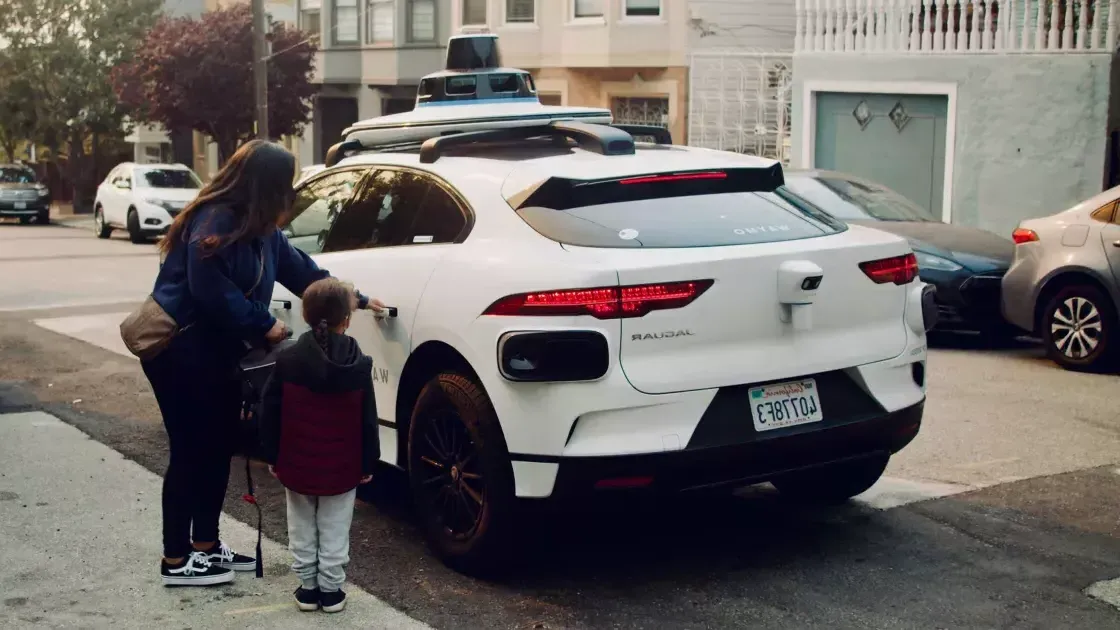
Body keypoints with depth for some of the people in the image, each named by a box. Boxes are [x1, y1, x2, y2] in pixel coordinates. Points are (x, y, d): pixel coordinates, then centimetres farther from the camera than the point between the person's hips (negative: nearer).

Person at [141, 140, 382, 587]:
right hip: (181, 352, -9)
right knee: (191, 452, -5)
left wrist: (354, 298, 23)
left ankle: (206, 545, 24)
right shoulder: (214, 221, -19)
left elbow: (300, 269, 19)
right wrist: (263, 325, -16)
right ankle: (176, 560, 5)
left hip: (217, 353, 10)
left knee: (218, 448, 12)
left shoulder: (259, 227, 11)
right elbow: (210, 289, -25)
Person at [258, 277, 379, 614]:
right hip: (342, 469, -1)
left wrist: (272, 457, 7)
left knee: (302, 531, 15)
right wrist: (368, 464, 5)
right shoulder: (360, 365, -9)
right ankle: (330, 590, 14)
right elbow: (368, 422, -5)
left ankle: (308, 588, 21)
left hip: (296, 466, 1)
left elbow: (270, 414, -3)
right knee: (334, 533, 10)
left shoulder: (287, 360, -8)